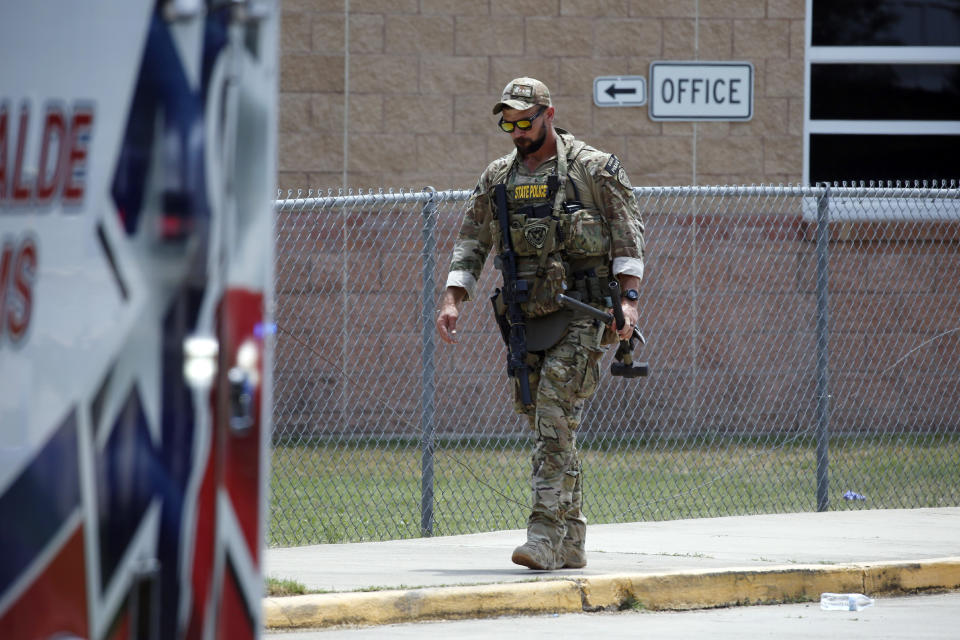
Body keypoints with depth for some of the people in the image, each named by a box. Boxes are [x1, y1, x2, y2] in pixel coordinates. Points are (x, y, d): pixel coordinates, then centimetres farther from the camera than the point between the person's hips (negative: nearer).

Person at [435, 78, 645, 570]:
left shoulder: (593, 169, 0)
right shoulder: (498, 178, 14)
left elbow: (629, 235, -2)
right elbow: (471, 243, 15)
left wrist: (629, 299, -13)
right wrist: (451, 300, 1)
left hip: (580, 313, -6)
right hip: (525, 318, 6)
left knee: (556, 419, -17)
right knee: (541, 422, 6)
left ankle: (546, 535, -22)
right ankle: (571, 543, 13)